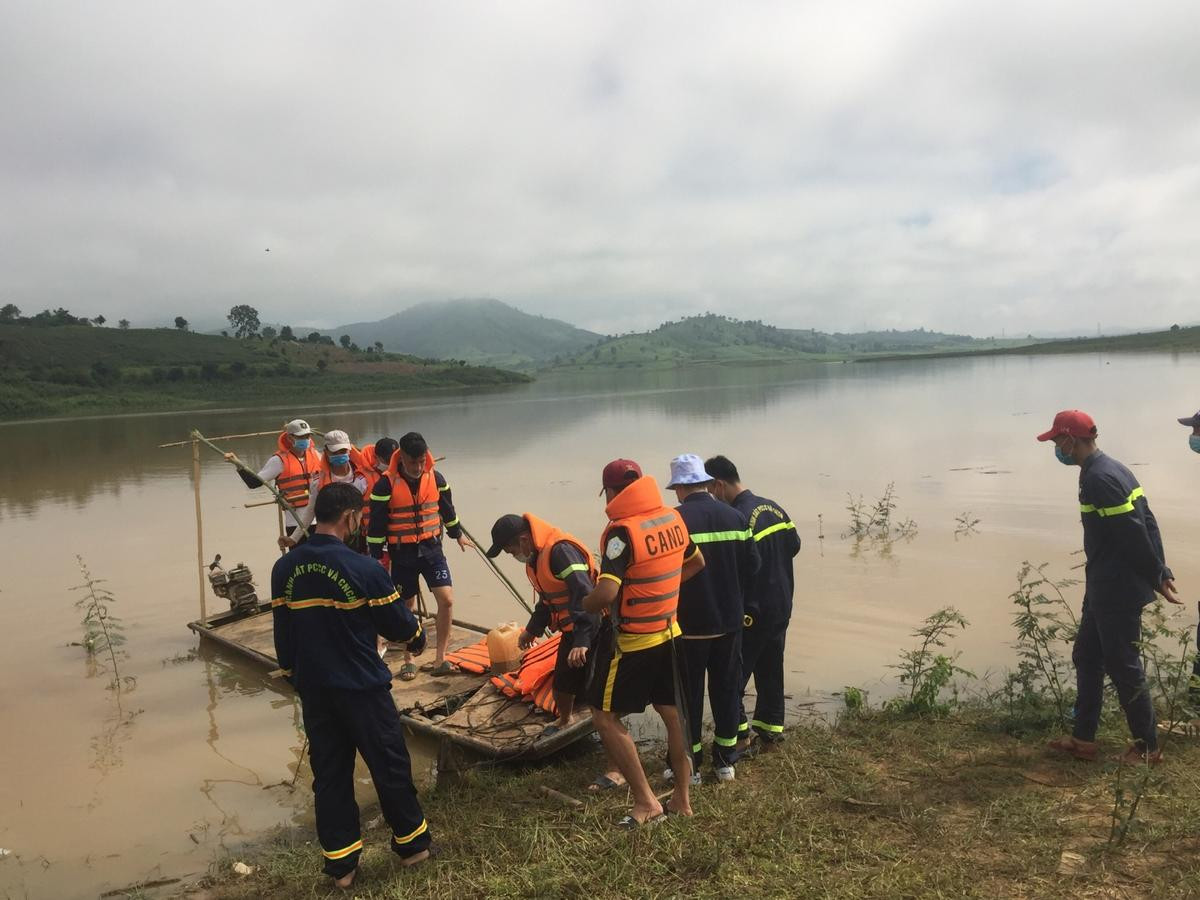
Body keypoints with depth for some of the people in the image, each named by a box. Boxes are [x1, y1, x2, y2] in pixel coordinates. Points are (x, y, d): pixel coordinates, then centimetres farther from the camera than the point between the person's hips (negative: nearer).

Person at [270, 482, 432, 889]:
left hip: (312, 690, 5)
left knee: (329, 774, 15)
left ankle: (340, 862, 24)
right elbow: (397, 620, -8)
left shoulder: (284, 568, -2)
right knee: (390, 765, 12)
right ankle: (412, 842, 27)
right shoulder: (362, 568, -19)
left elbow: (282, 631, 7)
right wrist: (417, 638, 14)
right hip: (362, 688, -5)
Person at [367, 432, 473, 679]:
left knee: (446, 599, -9)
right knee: (406, 607, 10)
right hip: (402, 554, -2)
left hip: (431, 548, 3)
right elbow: (377, 524, -9)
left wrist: (457, 534, 26)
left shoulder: (435, 478, -2)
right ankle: (409, 660, 28)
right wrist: (376, 557, -7)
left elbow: (446, 508, 15)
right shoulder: (386, 485, -14)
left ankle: (440, 659, 3)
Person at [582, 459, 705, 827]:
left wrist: (581, 606, -11)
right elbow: (697, 563, 16)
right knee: (672, 712, 17)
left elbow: (606, 593, -30)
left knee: (605, 716, 7)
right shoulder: (672, 519, 0)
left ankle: (646, 802, 8)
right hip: (667, 632, 8)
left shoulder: (623, 531, -23)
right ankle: (682, 797, 29)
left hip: (630, 641, -7)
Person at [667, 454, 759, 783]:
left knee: (688, 693, 9)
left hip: (689, 623, -4)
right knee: (727, 688, 16)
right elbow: (752, 564, 3)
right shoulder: (735, 517, -1)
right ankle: (725, 760, 27)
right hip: (730, 620, 5)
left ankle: (689, 765, 18)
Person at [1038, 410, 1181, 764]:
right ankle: (1083, 738, 25)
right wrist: (1161, 573, 10)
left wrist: (1156, 578, -12)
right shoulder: (1110, 469, 10)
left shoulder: (1099, 479, -21)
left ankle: (1148, 746, 20)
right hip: (1104, 589, 10)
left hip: (1118, 593, -10)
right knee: (1086, 658, 16)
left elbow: (1135, 534, -23)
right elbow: (1147, 523, 11)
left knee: (1123, 668, 4)